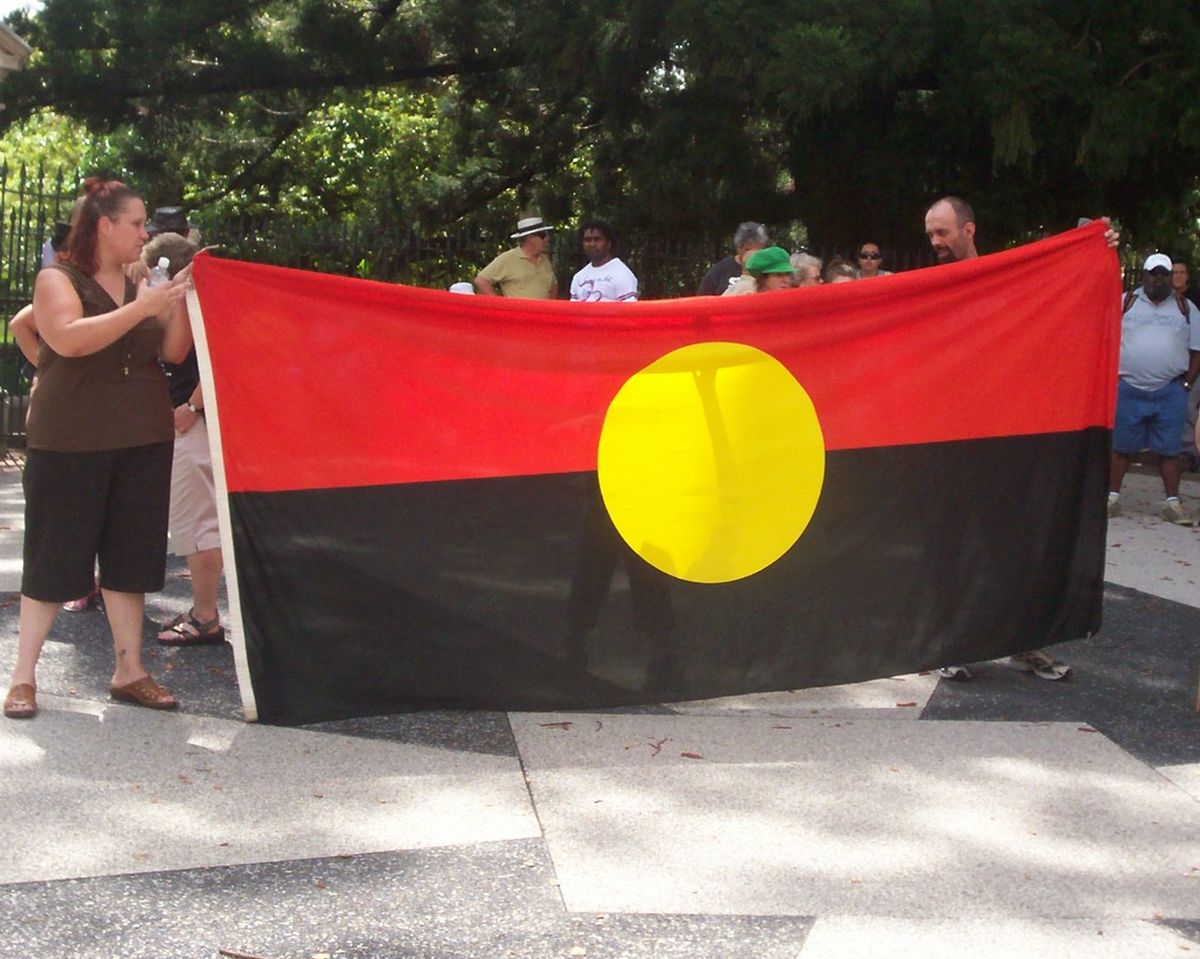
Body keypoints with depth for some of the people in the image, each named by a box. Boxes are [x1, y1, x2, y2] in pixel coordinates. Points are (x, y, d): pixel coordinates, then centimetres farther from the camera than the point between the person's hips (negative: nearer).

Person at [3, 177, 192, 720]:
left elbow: (174, 352, 7)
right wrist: (139, 309, -25)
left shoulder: (142, 284, 10)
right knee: (54, 557, 0)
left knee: (132, 555, 6)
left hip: (142, 442, 5)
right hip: (70, 444, -5)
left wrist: (180, 303, -7)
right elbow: (69, 338, -24)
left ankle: (129, 671, 14)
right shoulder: (58, 279, -6)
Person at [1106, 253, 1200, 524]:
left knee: (1169, 449, 3)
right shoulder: (1126, 302, 7)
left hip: (1170, 392, 1)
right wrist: (1114, 376, -2)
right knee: (1121, 446, 5)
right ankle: (1112, 497, 14)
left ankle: (1172, 502, 8)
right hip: (1128, 389, 0)